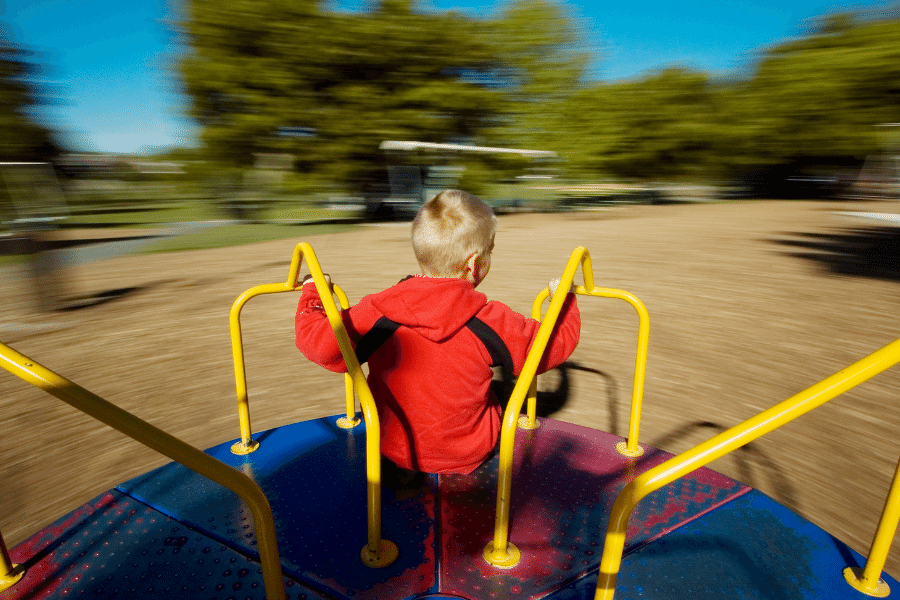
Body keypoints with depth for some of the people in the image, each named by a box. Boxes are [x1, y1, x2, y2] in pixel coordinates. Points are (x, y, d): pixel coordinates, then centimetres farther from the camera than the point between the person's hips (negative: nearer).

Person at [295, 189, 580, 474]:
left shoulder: (377, 312, -18)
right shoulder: (492, 321, -19)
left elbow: (320, 344, -11)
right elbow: (553, 345, -5)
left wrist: (312, 295, 7)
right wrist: (564, 298, 14)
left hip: (394, 450, 1)